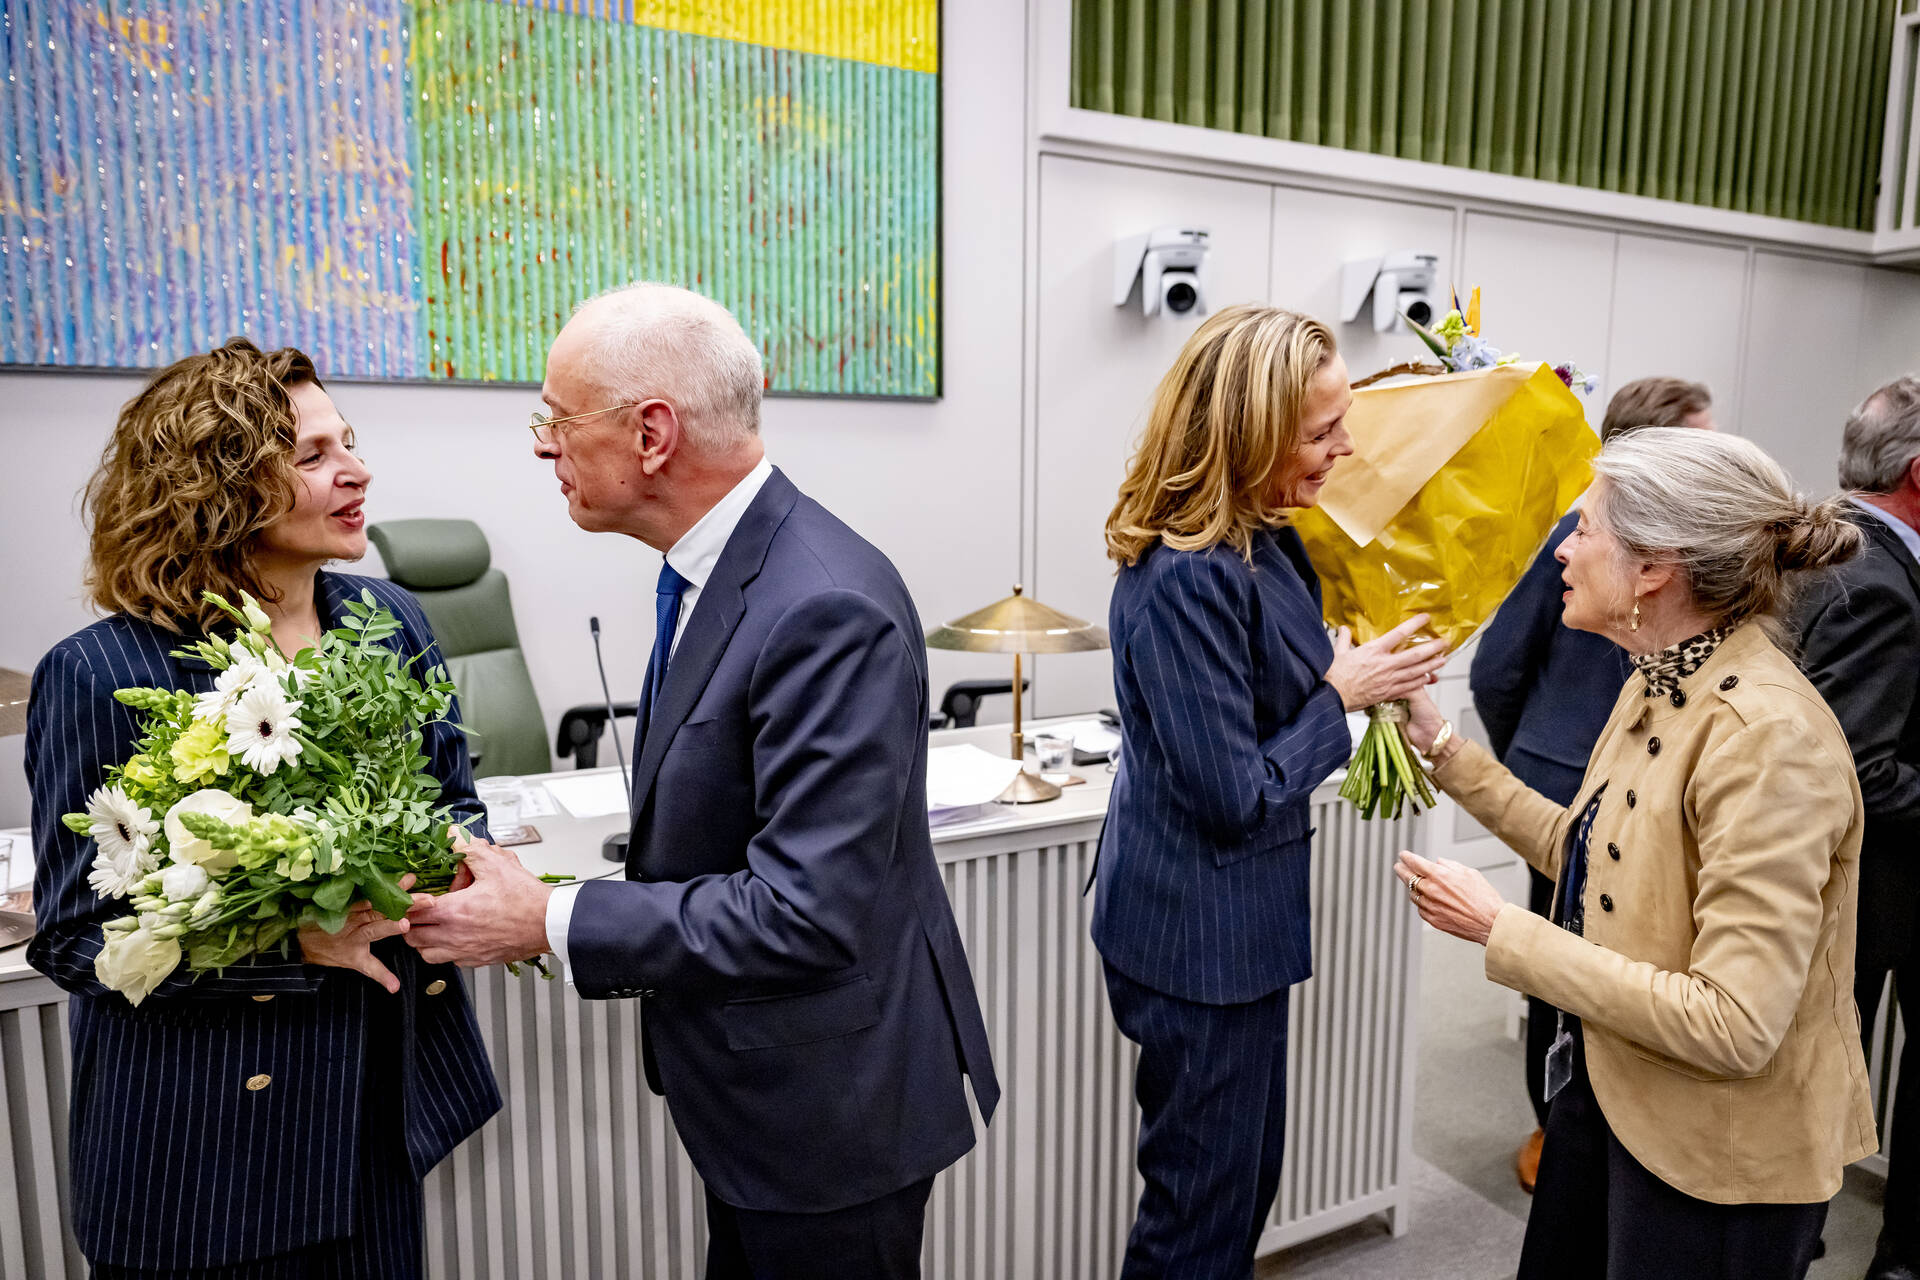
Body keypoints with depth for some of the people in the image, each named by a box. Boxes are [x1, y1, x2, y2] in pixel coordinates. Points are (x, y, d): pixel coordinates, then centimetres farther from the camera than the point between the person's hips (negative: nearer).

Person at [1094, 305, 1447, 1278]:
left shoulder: (1259, 542, 2)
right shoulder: (1186, 579, -28)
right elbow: (1236, 797, -24)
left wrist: (1375, 678, 1)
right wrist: (1343, 695, -13)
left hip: (1235, 923, 9)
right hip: (1200, 937, -9)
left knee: (1247, 1178, 26)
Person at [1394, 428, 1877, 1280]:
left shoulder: (1769, 736, -28)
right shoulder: (1662, 684, 1)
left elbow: (1732, 1026, -30)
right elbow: (1584, 850, 9)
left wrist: (1503, 931, -25)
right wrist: (1445, 750, 9)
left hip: (1720, 1157, -8)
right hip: (1609, 1085, 8)